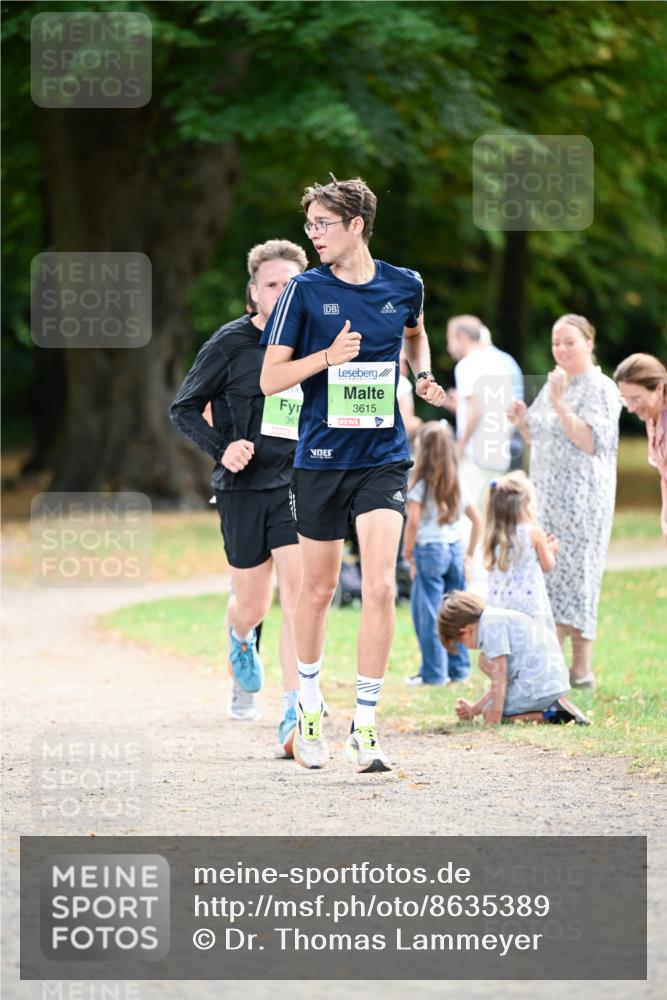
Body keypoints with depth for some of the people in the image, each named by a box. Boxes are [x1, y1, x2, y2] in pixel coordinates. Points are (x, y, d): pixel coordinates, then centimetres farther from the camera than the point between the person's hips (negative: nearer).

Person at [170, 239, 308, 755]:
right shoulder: (231, 343, -4)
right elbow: (184, 408, 2)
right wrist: (221, 447, -13)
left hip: (297, 484, 1)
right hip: (243, 487, -1)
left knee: (299, 588, -17)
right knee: (252, 606, 7)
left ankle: (295, 717, -18)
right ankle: (242, 642, 47)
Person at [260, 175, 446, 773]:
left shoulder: (404, 286, 2)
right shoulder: (305, 291, -4)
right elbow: (270, 378, -5)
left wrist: (423, 376, 8)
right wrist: (328, 355, -20)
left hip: (384, 459, 0)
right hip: (321, 459, 0)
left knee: (380, 587, -13)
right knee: (320, 589, 9)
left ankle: (365, 725, -6)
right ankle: (310, 705, 33)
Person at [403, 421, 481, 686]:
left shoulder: (421, 484, -8)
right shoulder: (456, 484, 10)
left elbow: (413, 522, -16)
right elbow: (477, 520, 12)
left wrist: (408, 554, -7)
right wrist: (470, 554, 17)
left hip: (429, 548, -6)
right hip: (454, 549, 6)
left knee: (428, 613, 0)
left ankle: (434, 672, 2)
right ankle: (459, 668, 16)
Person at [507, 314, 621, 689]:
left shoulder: (600, 388, -8)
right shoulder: (553, 384, 16)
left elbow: (591, 442, -19)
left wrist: (559, 403, -24)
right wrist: (523, 420, 3)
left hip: (581, 496, -8)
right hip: (546, 493, 8)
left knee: (574, 573, -8)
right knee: (545, 573, 5)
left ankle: (582, 668, -4)